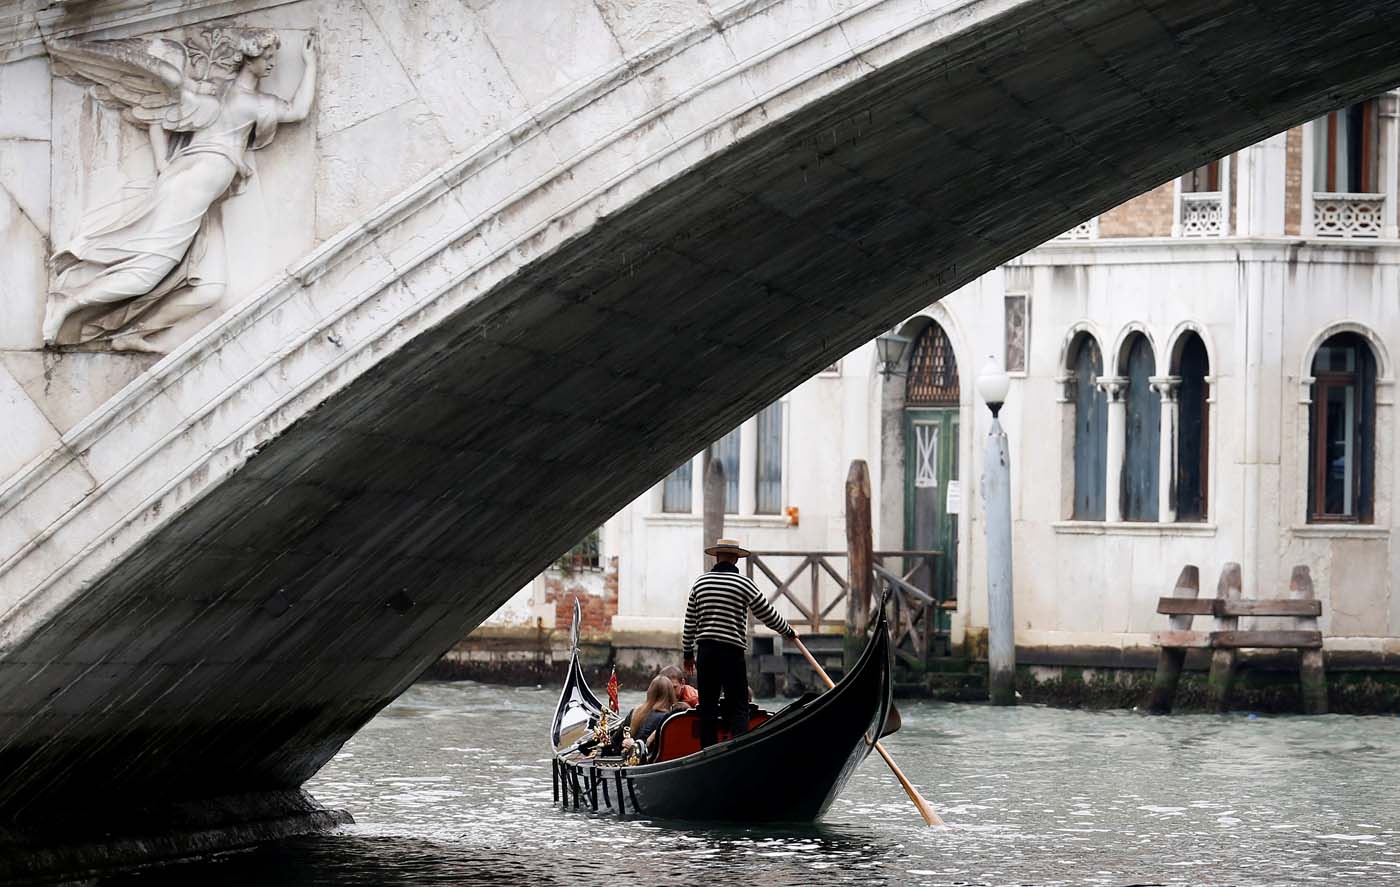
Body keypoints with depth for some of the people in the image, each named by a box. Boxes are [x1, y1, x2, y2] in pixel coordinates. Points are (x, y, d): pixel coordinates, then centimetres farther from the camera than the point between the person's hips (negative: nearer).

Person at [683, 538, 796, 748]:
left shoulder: (700, 583, 7)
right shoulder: (744, 584, -4)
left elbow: (690, 622, 10)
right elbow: (768, 615, 2)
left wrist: (688, 653, 20)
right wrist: (788, 632, 20)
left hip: (705, 651, 4)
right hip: (732, 651, -4)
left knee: (707, 707, 8)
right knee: (738, 708, -4)